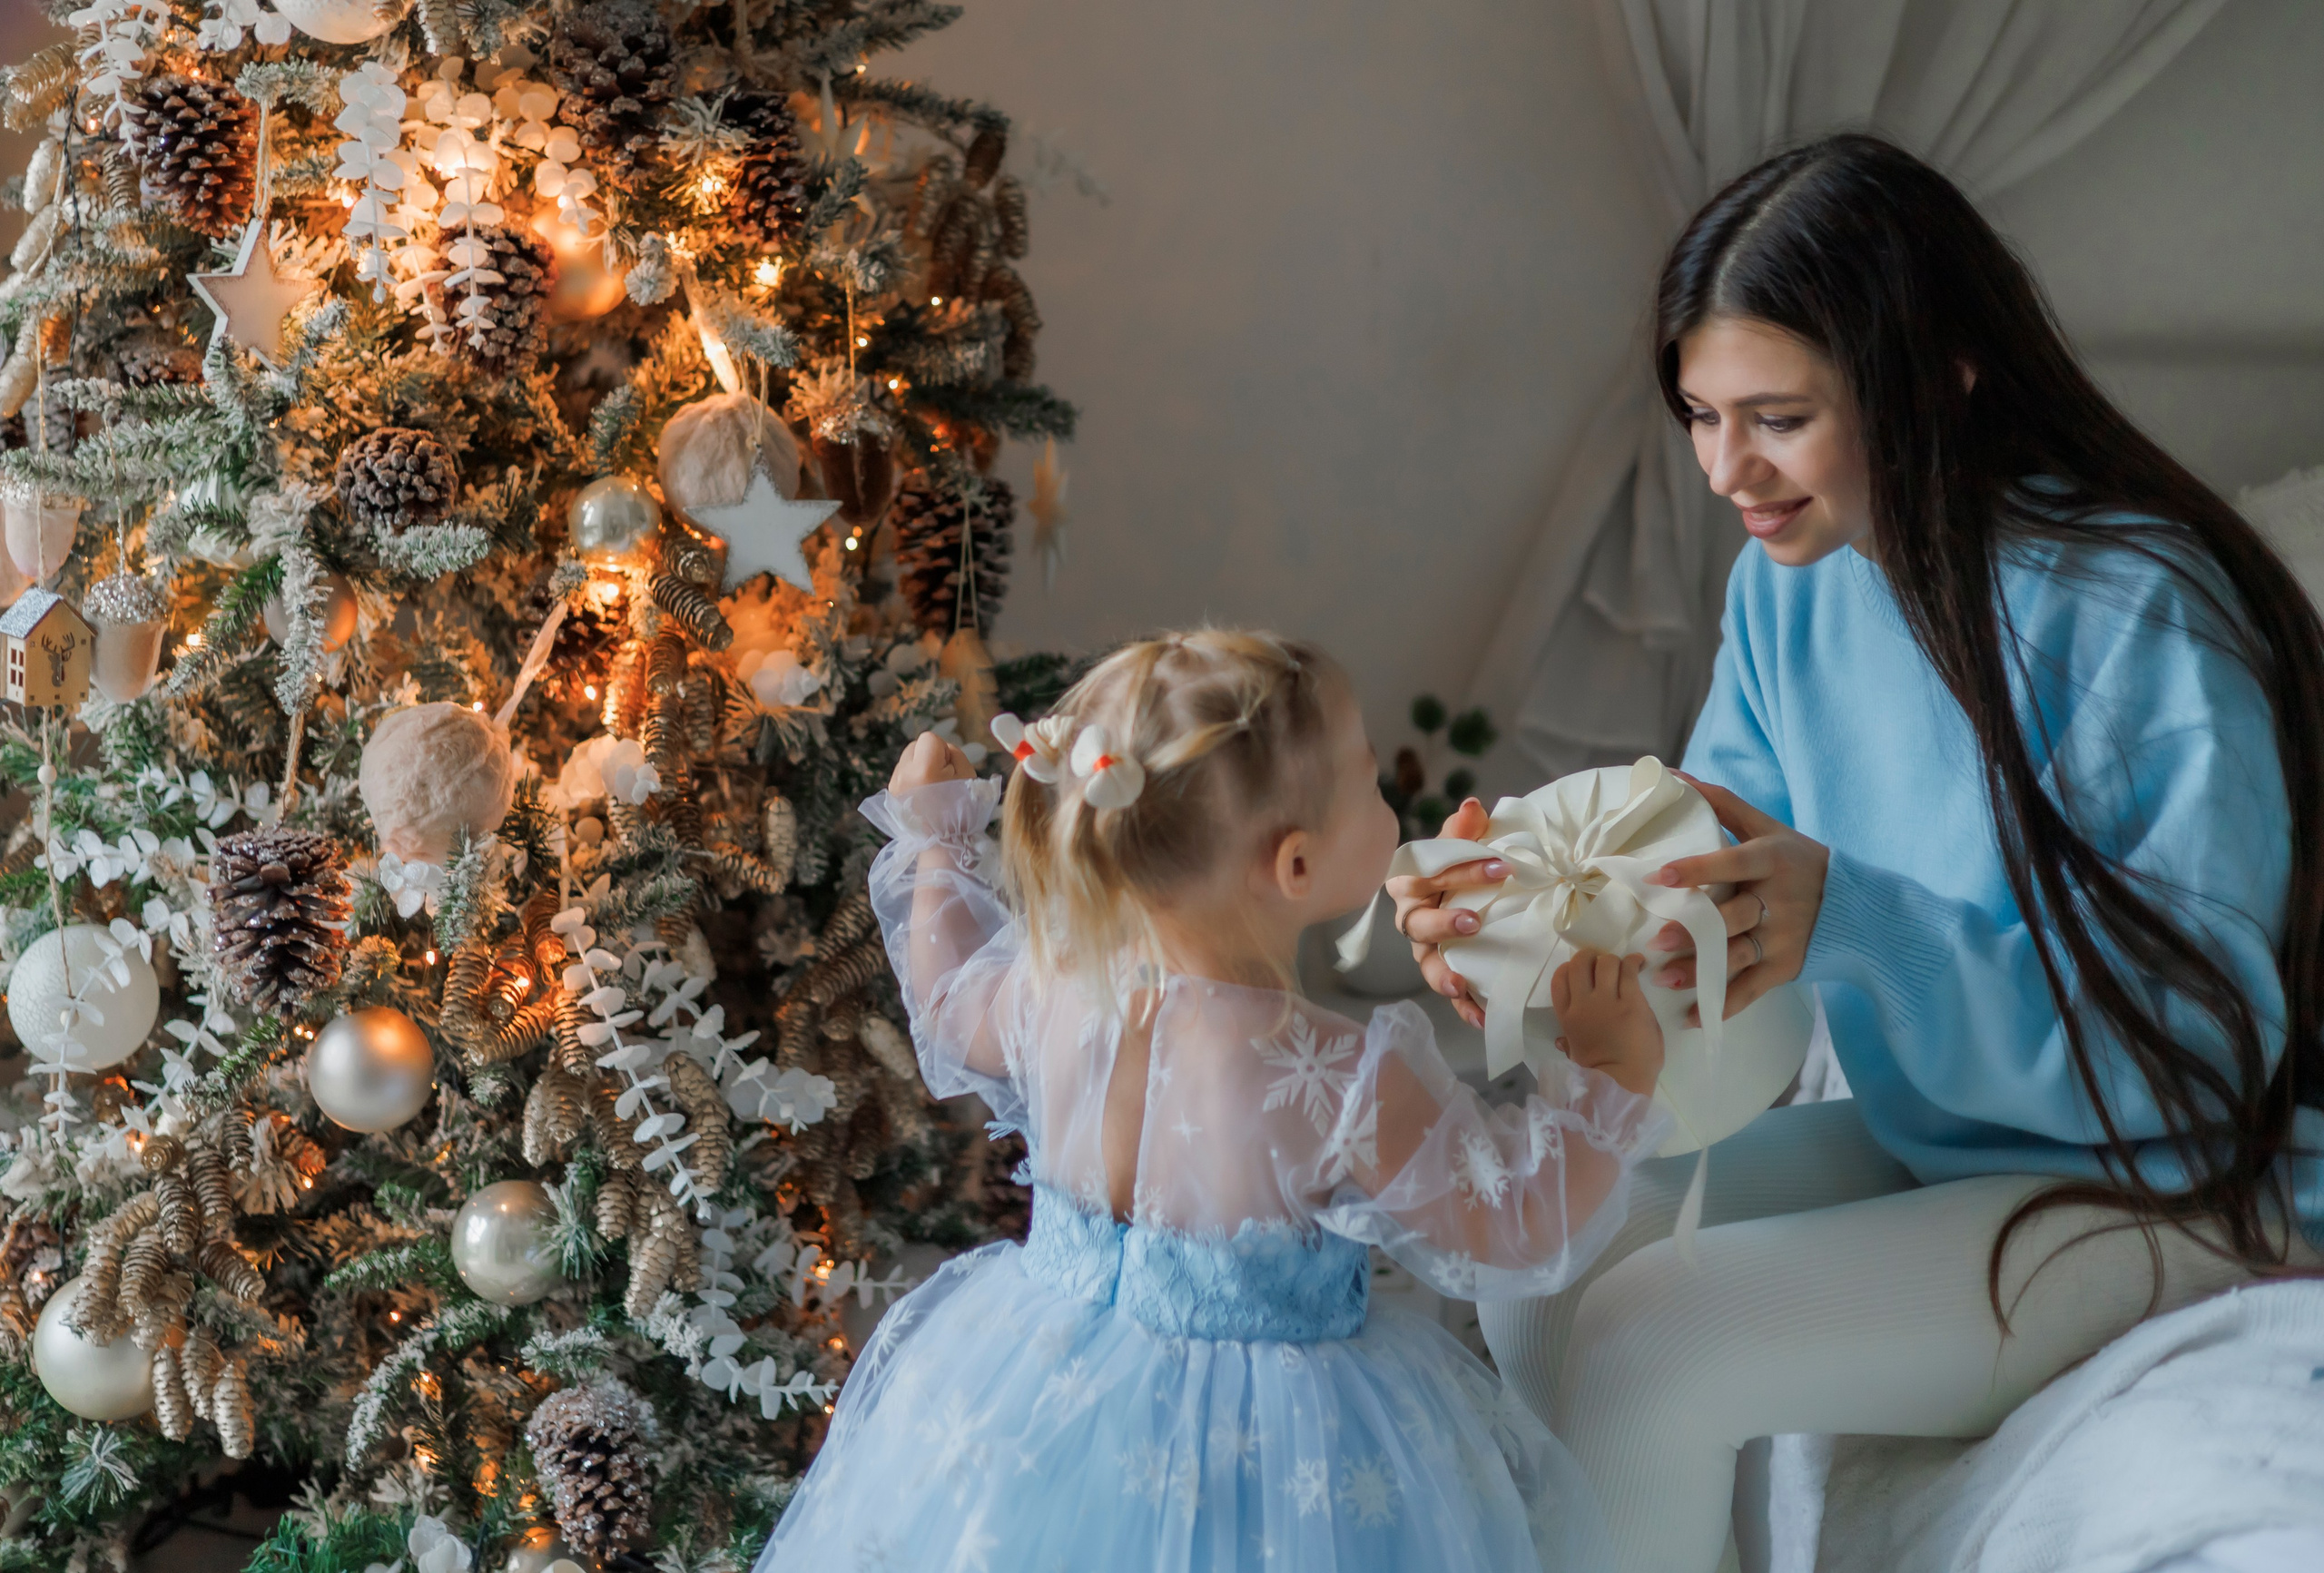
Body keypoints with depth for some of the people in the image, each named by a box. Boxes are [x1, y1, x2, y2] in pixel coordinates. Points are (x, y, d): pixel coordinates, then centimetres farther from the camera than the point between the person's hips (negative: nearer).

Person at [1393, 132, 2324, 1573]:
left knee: (1649, 1340, -21)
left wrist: (1845, 921, -38)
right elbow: (1706, 871, 1)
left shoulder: (2146, 616, -24)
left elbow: (2197, 1040, -25)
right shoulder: (1791, 584, 0)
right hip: (1928, 1136, 7)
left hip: (2178, 1181, -7)